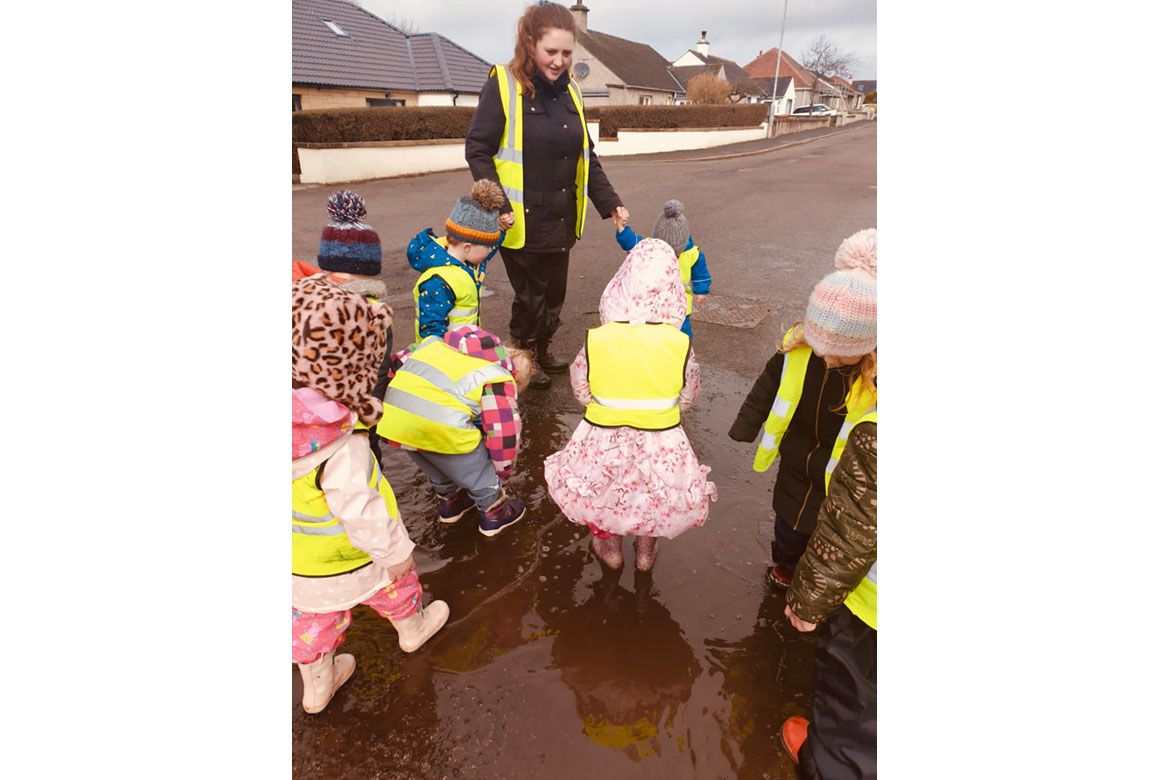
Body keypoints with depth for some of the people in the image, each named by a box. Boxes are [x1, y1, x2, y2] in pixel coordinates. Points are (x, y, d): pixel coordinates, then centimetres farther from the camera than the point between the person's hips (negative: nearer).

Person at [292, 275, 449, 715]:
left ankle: (316, 687, 52)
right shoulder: (344, 447, -39)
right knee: (396, 583, 26)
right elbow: (362, 514, -31)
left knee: (313, 618, 27)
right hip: (347, 563, -5)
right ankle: (412, 630, 56)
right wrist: (395, 552, -14)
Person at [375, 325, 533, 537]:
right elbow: (503, 430, 4)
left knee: (438, 470, 35)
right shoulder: (499, 378, 7)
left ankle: (450, 503, 55)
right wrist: (502, 470, 20)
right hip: (441, 428, -6)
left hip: (394, 418, 7)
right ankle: (494, 515, 41)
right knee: (480, 474, 21)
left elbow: (396, 363, 30)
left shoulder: (435, 342, 26)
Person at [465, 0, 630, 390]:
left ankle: (543, 349, 39)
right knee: (531, 294, 4)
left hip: (561, 218, 6)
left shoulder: (570, 90, 10)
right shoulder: (503, 84, -8)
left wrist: (610, 204, 4)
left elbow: (586, 156, 14)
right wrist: (498, 206, -22)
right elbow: (477, 150, -10)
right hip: (522, 219, -5)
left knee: (555, 292, 15)